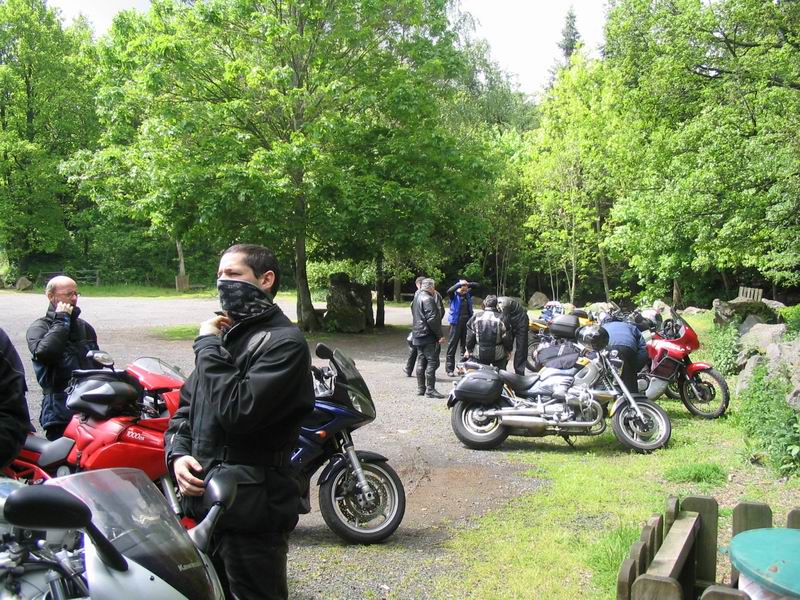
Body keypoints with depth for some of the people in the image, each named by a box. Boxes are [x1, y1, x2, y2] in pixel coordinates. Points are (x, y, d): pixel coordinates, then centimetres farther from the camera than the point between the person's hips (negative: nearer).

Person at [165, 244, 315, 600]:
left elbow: (239, 411, -25)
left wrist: (209, 346, -14)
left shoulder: (284, 341, -14)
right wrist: (178, 454, -1)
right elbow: (186, 406, 17)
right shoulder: (224, 334, 14)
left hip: (249, 515, -8)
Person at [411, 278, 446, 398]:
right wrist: (439, 335, -18)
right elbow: (432, 319, -21)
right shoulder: (428, 299, -15)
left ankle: (420, 388, 17)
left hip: (418, 335, 10)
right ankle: (430, 389, -8)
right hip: (429, 336, -10)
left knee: (421, 361, 13)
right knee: (432, 362, -7)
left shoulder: (417, 299, 16)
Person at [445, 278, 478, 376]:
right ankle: (449, 369, 1)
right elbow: (449, 291, -28)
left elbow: (476, 285, 9)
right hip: (456, 322, -5)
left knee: (466, 345, 12)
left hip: (467, 321, 5)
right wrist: (460, 284, -28)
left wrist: (468, 284, -7)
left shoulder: (468, 294, 6)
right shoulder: (454, 295, -7)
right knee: (452, 345, -3)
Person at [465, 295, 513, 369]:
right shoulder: (501, 318, -12)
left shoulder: (476, 317, -6)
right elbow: (507, 338, -6)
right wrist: (508, 350, 11)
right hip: (498, 355, -1)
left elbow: (470, 337, -1)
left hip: (479, 355, 1)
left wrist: (469, 350, 13)